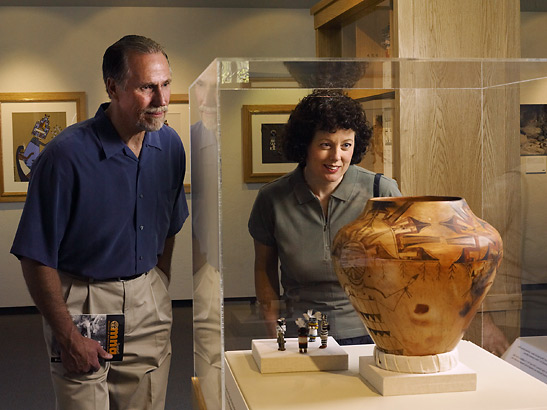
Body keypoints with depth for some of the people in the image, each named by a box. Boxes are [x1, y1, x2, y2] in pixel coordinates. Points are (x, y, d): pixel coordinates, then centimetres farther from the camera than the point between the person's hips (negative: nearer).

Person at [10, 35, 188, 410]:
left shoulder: (170, 145, -1)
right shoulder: (66, 156, -19)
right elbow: (36, 259, -15)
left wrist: (161, 293, 12)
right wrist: (69, 337, -14)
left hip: (147, 298, 5)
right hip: (81, 301, -4)